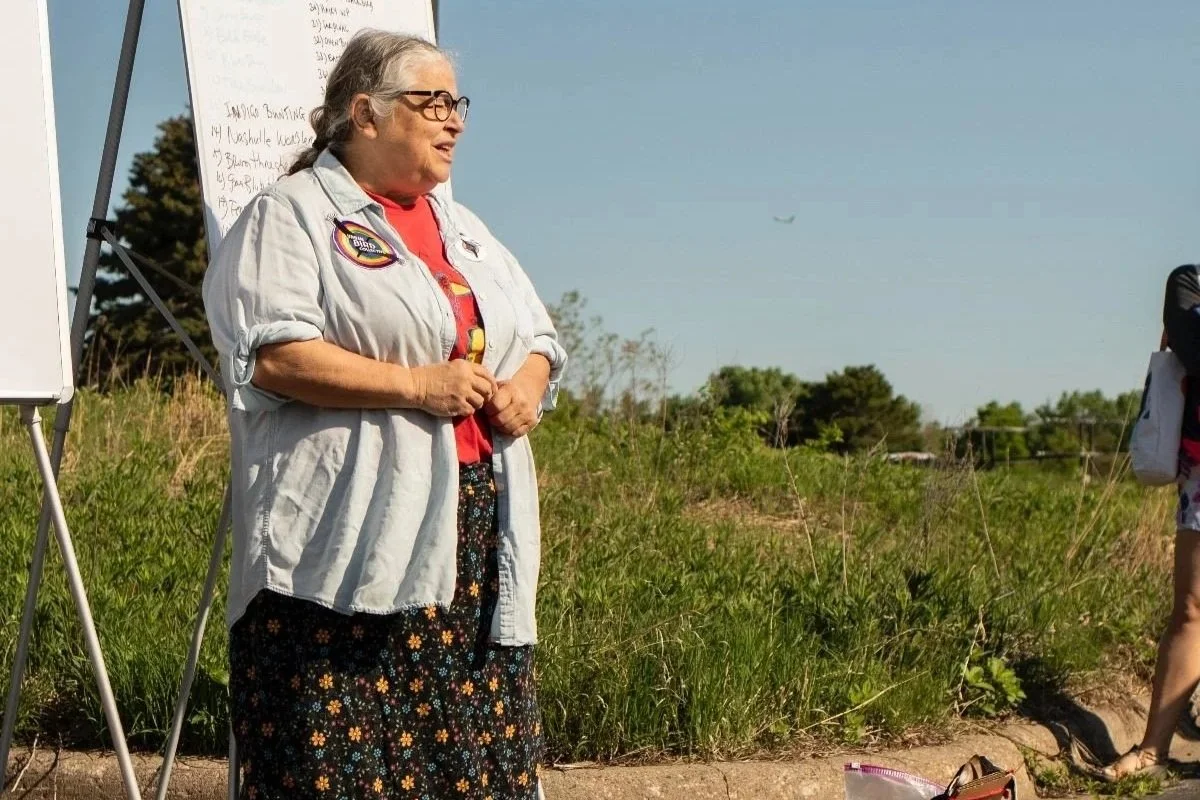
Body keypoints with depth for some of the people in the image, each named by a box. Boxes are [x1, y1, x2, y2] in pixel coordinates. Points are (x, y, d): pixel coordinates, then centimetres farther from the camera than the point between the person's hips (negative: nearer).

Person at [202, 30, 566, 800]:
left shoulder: (465, 229, 24)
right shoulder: (293, 215, 0)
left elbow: (538, 338, 26)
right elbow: (271, 355, -14)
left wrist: (528, 387, 2)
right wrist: (416, 385, -16)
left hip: (478, 541, 7)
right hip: (348, 545, -7)